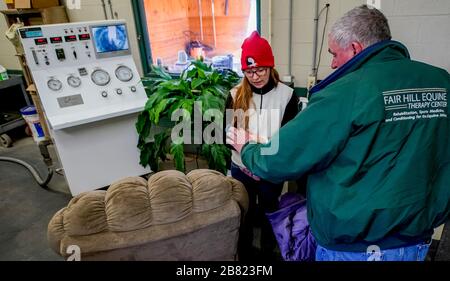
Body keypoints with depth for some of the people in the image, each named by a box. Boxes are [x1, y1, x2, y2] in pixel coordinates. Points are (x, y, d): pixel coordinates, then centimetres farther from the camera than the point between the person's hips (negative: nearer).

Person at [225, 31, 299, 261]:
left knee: (269, 214, 19)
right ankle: (244, 254, 44)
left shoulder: (287, 95, -11)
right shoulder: (236, 95, -6)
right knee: (244, 215, 19)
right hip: (241, 168, 2)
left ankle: (268, 253, 45)